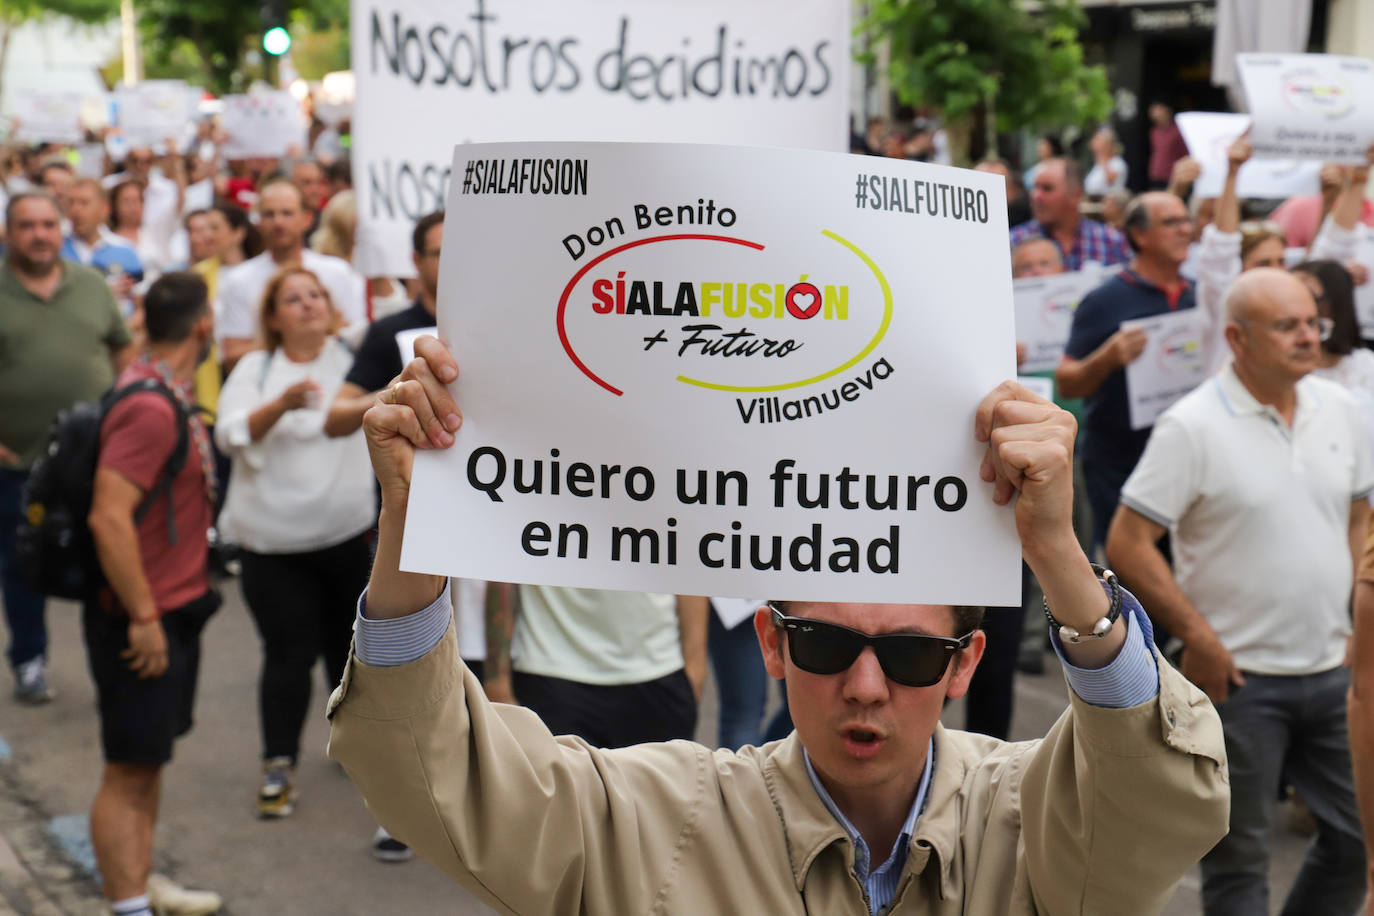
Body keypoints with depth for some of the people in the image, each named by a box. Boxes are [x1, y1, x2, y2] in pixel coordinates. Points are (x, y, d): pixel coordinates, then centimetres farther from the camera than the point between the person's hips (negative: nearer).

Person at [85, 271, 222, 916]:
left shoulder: (165, 394, 10)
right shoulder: (151, 409, -23)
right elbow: (108, 518, -29)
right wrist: (143, 616, -25)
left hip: (173, 608, 10)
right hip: (144, 619, -10)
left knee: (149, 759, 19)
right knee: (130, 767, -3)